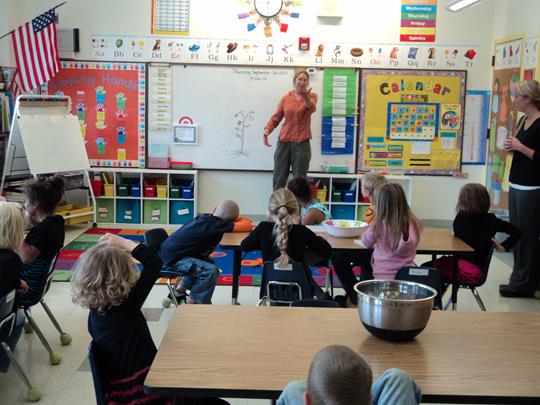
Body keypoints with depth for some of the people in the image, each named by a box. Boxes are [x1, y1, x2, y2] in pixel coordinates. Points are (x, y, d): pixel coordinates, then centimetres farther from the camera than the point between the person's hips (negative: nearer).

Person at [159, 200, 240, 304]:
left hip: (169, 253, 10)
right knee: (211, 270, -22)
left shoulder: (205, 218, 2)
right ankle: (193, 304, -4)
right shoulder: (215, 224, -23)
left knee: (208, 262, 24)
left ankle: (179, 292, 36)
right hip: (171, 260, -10)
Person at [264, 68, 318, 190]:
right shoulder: (286, 98, 6)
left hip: (302, 143, -2)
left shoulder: (312, 96, 0)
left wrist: (306, 97, -44)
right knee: (278, 178, 5)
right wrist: (266, 131, -13)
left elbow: (311, 108, -22)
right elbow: (276, 117, 6)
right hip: (284, 142, 2)